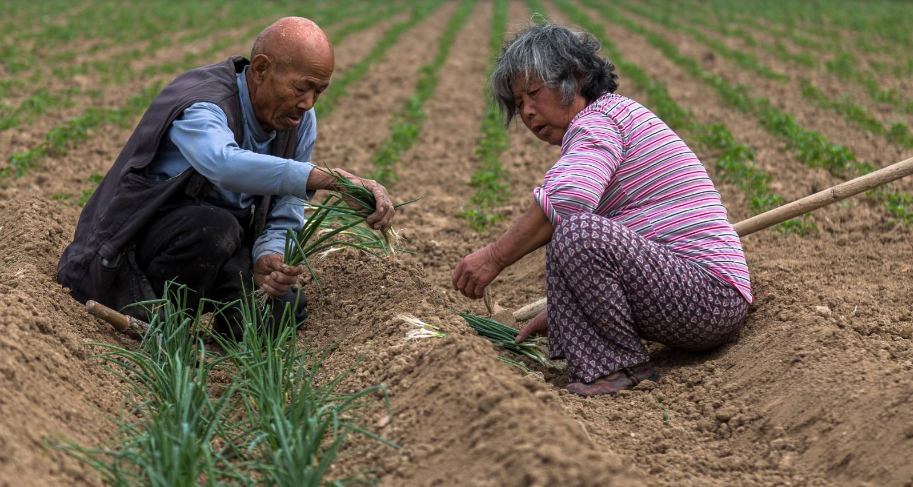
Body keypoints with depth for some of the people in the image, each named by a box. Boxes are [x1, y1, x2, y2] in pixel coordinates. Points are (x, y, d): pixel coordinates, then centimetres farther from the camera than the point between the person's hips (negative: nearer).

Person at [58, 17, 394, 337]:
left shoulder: (300, 121, -6)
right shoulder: (201, 106, -29)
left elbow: (284, 218, -6)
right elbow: (224, 164, -54)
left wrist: (267, 261, -30)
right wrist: (332, 179, -62)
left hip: (219, 240, 7)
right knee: (214, 228, -37)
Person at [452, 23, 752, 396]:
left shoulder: (599, 118, -7)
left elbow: (566, 199, -29)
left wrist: (495, 257, -21)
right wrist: (556, 313, 22)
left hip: (709, 294, -11)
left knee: (575, 232, -29)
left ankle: (618, 366, -12)